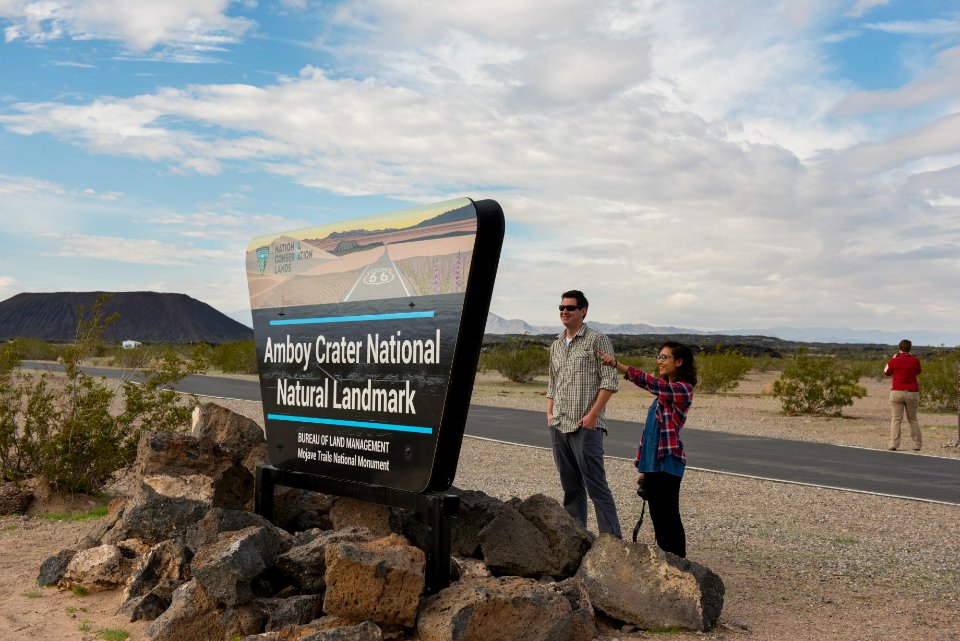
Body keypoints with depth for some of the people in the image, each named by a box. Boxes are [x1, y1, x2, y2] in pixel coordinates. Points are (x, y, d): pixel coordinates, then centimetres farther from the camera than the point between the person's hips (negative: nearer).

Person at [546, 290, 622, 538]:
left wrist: (592, 414, -15)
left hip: (586, 426, -6)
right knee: (571, 486, 12)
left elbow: (609, 382, -9)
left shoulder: (597, 340, -4)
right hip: (558, 426, 7)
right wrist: (550, 413, 11)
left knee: (596, 485, -7)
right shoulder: (556, 345, 16)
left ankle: (612, 538, -1)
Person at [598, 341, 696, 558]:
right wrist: (645, 468, 19)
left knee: (668, 517, -4)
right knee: (657, 516, 13)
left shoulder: (683, 389, -11)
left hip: (668, 462, -9)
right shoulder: (664, 390, 17)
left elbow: (650, 382, -29)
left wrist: (616, 365, -37)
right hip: (653, 462, 9)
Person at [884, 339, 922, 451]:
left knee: (896, 419, -1)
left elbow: (886, 373, 9)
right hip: (912, 393, 2)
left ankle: (894, 444, -10)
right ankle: (917, 445, 14)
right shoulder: (915, 360, -2)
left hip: (897, 393, -2)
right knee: (913, 419, 13)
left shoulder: (894, 361, -6)